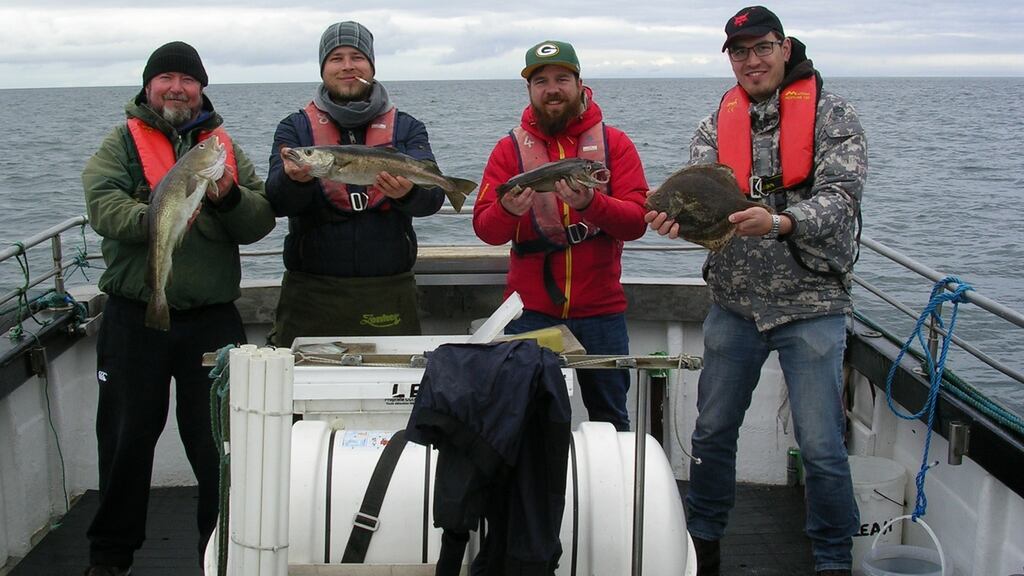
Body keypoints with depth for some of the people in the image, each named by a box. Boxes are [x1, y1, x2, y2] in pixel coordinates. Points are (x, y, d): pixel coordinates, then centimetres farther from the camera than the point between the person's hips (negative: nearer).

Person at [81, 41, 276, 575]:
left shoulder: (225, 146, 10)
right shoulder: (122, 143, 4)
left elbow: (261, 221, 0)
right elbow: (103, 207, -13)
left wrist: (228, 197, -19)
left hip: (212, 319, 1)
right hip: (135, 318, -1)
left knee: (217, 440, 9)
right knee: (127, 436, 10)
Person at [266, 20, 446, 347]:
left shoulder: (406, 129, 9)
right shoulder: (295, 128, 8)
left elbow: (432, 194, -7)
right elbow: (276, 201, -7)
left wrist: (407, 192, -30)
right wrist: (295, 179, -30)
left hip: (388, 293, 1)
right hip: (311, 292, 0)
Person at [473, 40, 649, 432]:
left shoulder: (614, 143, 2)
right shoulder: (509, 148, 3)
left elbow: (636, 221, -9)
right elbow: (485, 229, -5)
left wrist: (590, 203, -27)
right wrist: (508, 211, -27)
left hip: (601, 311, 0)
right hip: (531, 311, 0)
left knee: (610, 419, 13)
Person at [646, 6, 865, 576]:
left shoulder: (832, 114, -4)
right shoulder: (720, 121, 8)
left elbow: (841, 197, -16)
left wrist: (779, 222, -34)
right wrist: (678, 213, -30)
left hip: (811, 303, -4)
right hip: (734, 302, 4)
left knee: (822, 448, 0)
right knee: (713, 432, 14)